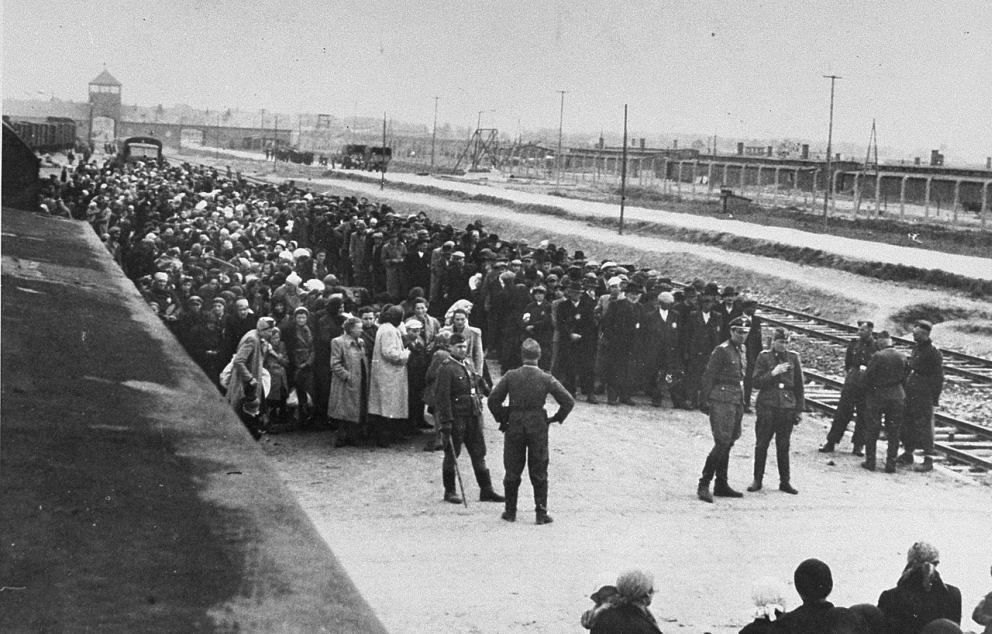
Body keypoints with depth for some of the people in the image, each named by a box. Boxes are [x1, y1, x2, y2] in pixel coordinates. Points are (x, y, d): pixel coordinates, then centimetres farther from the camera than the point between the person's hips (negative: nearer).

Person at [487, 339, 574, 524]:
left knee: (512, 472, 12)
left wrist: (502, 419, 8)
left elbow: (493, 400, -6)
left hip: (514, 427, 1)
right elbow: (568, 401, -8)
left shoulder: (510, 376, -6)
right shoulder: (546, 378, -8)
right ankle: (541, 513, 8)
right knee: (539, 472, 8)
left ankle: (510, 511, 17)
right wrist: (556, 418, 5)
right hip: (538, 427, -1)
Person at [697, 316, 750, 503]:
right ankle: (703, 485, -11)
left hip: (737, 402, 8)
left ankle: (721, 485, 18)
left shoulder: (742, 351, 16)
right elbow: (708, 376, -10)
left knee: (728, 444, 11)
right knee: (722, 442, -13)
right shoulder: (721, 350, -9)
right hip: (722, 400, -8)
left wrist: (743, 402, 21)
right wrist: (705, 401, -13)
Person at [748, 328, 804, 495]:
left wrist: (799, 409, 7)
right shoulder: (763, 357, 2)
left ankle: (785, 481, 12)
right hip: (766, 407, -1)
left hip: (787, 407, 1)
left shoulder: (793, 358, 8)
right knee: (761, 445, 1)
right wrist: (773, 373, -16)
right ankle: (757, 480, 10)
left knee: (784, 446, 5)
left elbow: (799, 386, 11)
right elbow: (756, 382, -3)